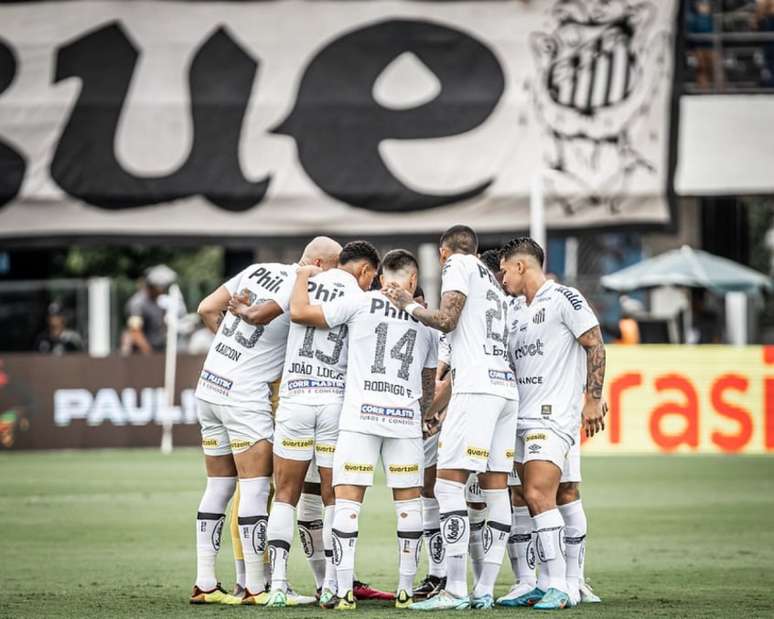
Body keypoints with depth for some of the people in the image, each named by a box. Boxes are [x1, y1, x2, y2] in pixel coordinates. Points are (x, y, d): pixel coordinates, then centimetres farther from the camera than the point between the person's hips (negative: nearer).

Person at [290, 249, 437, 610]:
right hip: (405, 417, 3)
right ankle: (406, 590, 10)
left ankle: (344, 590, -9)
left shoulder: (361, 303, 1)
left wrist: (303, 276, 19)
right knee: (408, 500, 10)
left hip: (360, 414, -3)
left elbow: (299, 312, 1)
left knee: (348, 499, -1)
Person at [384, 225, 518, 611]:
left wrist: (410, 306, 9)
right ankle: (484, 591, 5)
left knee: (449, 483, -10)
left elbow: (446, 320, -9)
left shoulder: (458, 264, 3)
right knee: (495, 487, 6)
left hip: (477, 387, -9)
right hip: (507, 387, 9)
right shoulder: (492, 282, 28)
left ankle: (456, 590, -16)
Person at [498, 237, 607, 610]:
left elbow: (595, 345, -7)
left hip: (554, 416, -8)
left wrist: (593, 399, -13)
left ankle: (560, 587, -15)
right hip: (523, 420, 8)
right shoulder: (517, 315, 20)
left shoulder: (563, 299, -5)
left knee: (538, 496, -17)